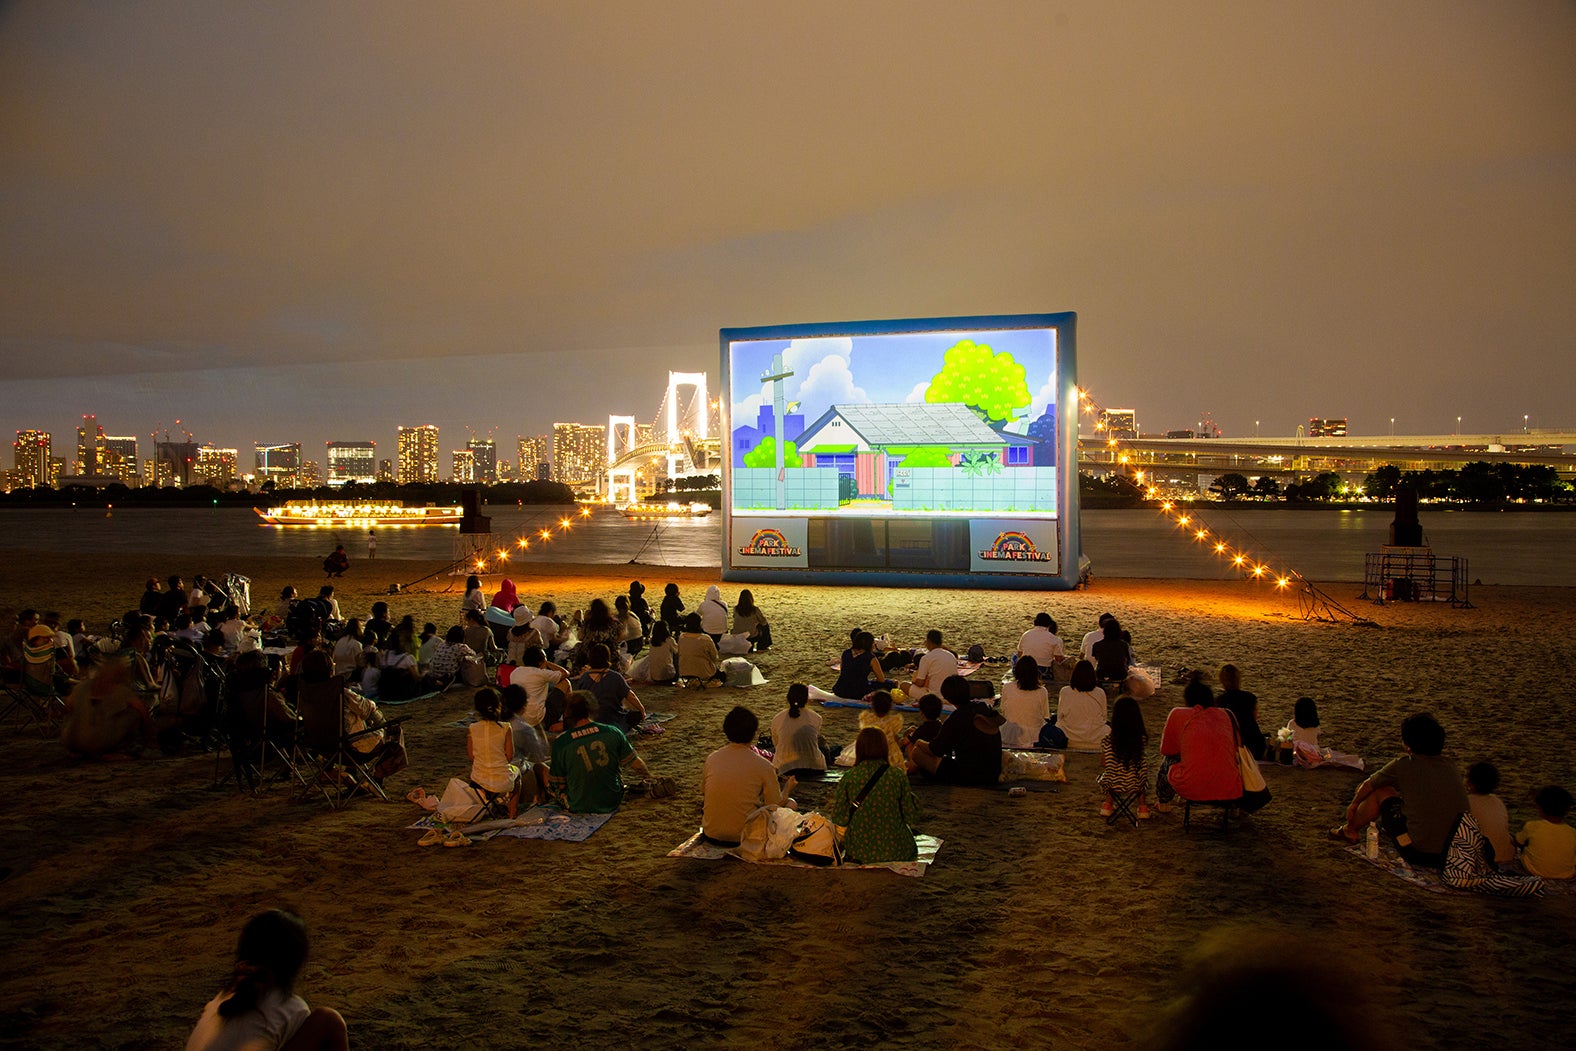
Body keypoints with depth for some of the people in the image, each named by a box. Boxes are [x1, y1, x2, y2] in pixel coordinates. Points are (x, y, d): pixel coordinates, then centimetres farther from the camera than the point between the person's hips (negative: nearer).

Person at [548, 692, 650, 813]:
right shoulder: (612, 732, -10)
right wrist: (649, 776, 22)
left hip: (579, 807, -2)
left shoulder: (560, 743, -16)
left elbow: (558, 783, -7)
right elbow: (636, 764, 0)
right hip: (612, 803, 3)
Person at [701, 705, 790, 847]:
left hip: (711, 835, 3)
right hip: (744, 837, -3)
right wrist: (787, 788, 17)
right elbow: (776, 805, -5)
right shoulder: (763, 765, -15)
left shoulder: (711, 758, -4)